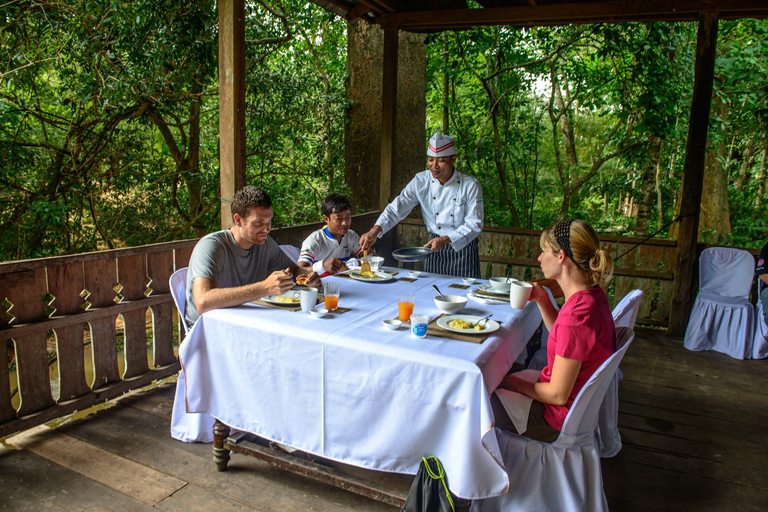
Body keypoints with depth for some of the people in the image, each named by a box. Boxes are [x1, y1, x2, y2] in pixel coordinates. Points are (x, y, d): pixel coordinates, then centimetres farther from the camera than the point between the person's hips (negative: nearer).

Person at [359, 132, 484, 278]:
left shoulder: (470, 185, -13)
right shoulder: (421, 181, -5)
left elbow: (475, 225, -13)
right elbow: (396, 208, -9)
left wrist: (445, 239, -25)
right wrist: (375, 230, -25)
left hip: (463, 249, -2)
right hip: (435, 250, 2)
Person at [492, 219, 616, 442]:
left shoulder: (577, 313, -33)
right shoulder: (592, 295, -4)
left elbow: (558, 394, -27)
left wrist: (517, 384, -10)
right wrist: (543, 301, 1)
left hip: (559, 418, -8)